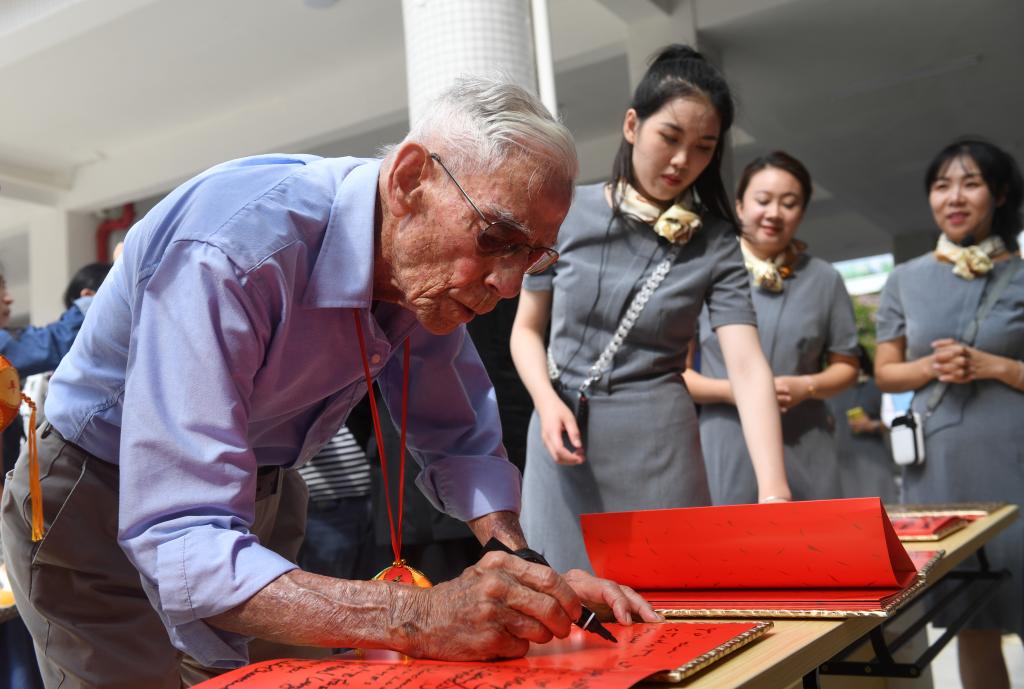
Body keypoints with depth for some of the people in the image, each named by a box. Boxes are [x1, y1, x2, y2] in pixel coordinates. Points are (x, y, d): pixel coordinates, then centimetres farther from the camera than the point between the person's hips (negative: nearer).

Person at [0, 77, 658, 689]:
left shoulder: (429, 268, -13)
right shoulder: (233, 252, -36)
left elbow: (462, 443, -1)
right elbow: (182, 546, -40)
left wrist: (524, 577, -18)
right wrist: (419, 619, -50)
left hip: (261, 498, 6)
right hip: (107, 513, -5)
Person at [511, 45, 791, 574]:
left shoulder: (714, 244, -4)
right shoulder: (567, 213, -2)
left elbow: (747, 366, -13)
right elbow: (527, 328, 6)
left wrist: (773, 490, -24)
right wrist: (547, 401, -13)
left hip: (656, 440, 0)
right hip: (566, 436, 1)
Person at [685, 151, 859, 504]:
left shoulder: (824, 279, 8)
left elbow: (845, 365, 13)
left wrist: (806, 387, -7)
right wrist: (730, 391, -13)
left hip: (804, 455, 2)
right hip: (726, 452, -2)